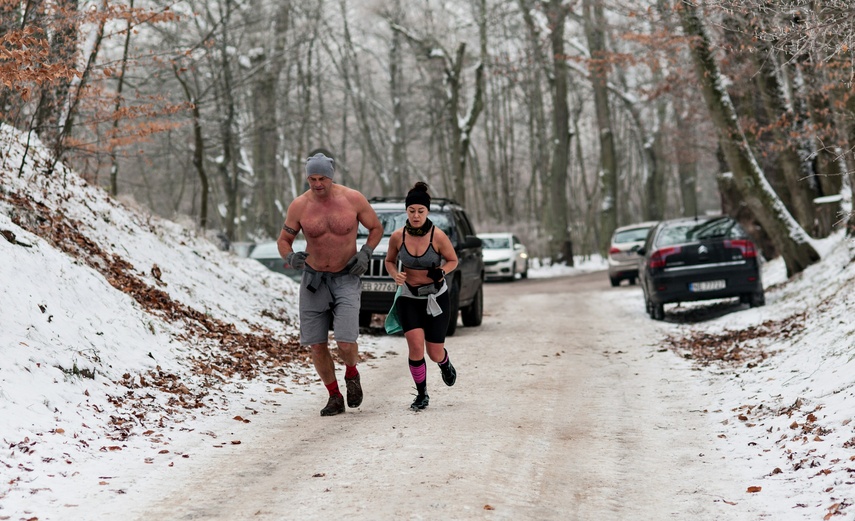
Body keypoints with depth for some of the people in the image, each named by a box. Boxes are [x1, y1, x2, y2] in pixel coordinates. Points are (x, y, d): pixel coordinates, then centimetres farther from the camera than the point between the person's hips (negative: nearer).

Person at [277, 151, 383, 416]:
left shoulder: (353, 199, -13)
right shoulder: (299, 205, -11)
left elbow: (376, 227, 2)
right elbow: (284, 240, 0)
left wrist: (366, 254, -14)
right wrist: (290, 257, -23)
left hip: (346, 279, -2)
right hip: (313, 279, 2)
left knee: (345, 343, -16)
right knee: (317, 345, 1)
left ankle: (351, 374, 19)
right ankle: (335, 398, 21)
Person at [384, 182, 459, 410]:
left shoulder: (438, 236, -16)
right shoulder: (397, 236, -9)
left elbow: (453, 260, -1)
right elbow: (389, 261, 8)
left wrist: (441, 271, -22)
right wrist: (395, 275, -14)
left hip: (436, 297, -1)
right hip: (408, 297, 1)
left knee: (434, 353, 3)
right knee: (416, 346, -16)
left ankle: (445, 364, 43)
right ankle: (422, 395, 5)